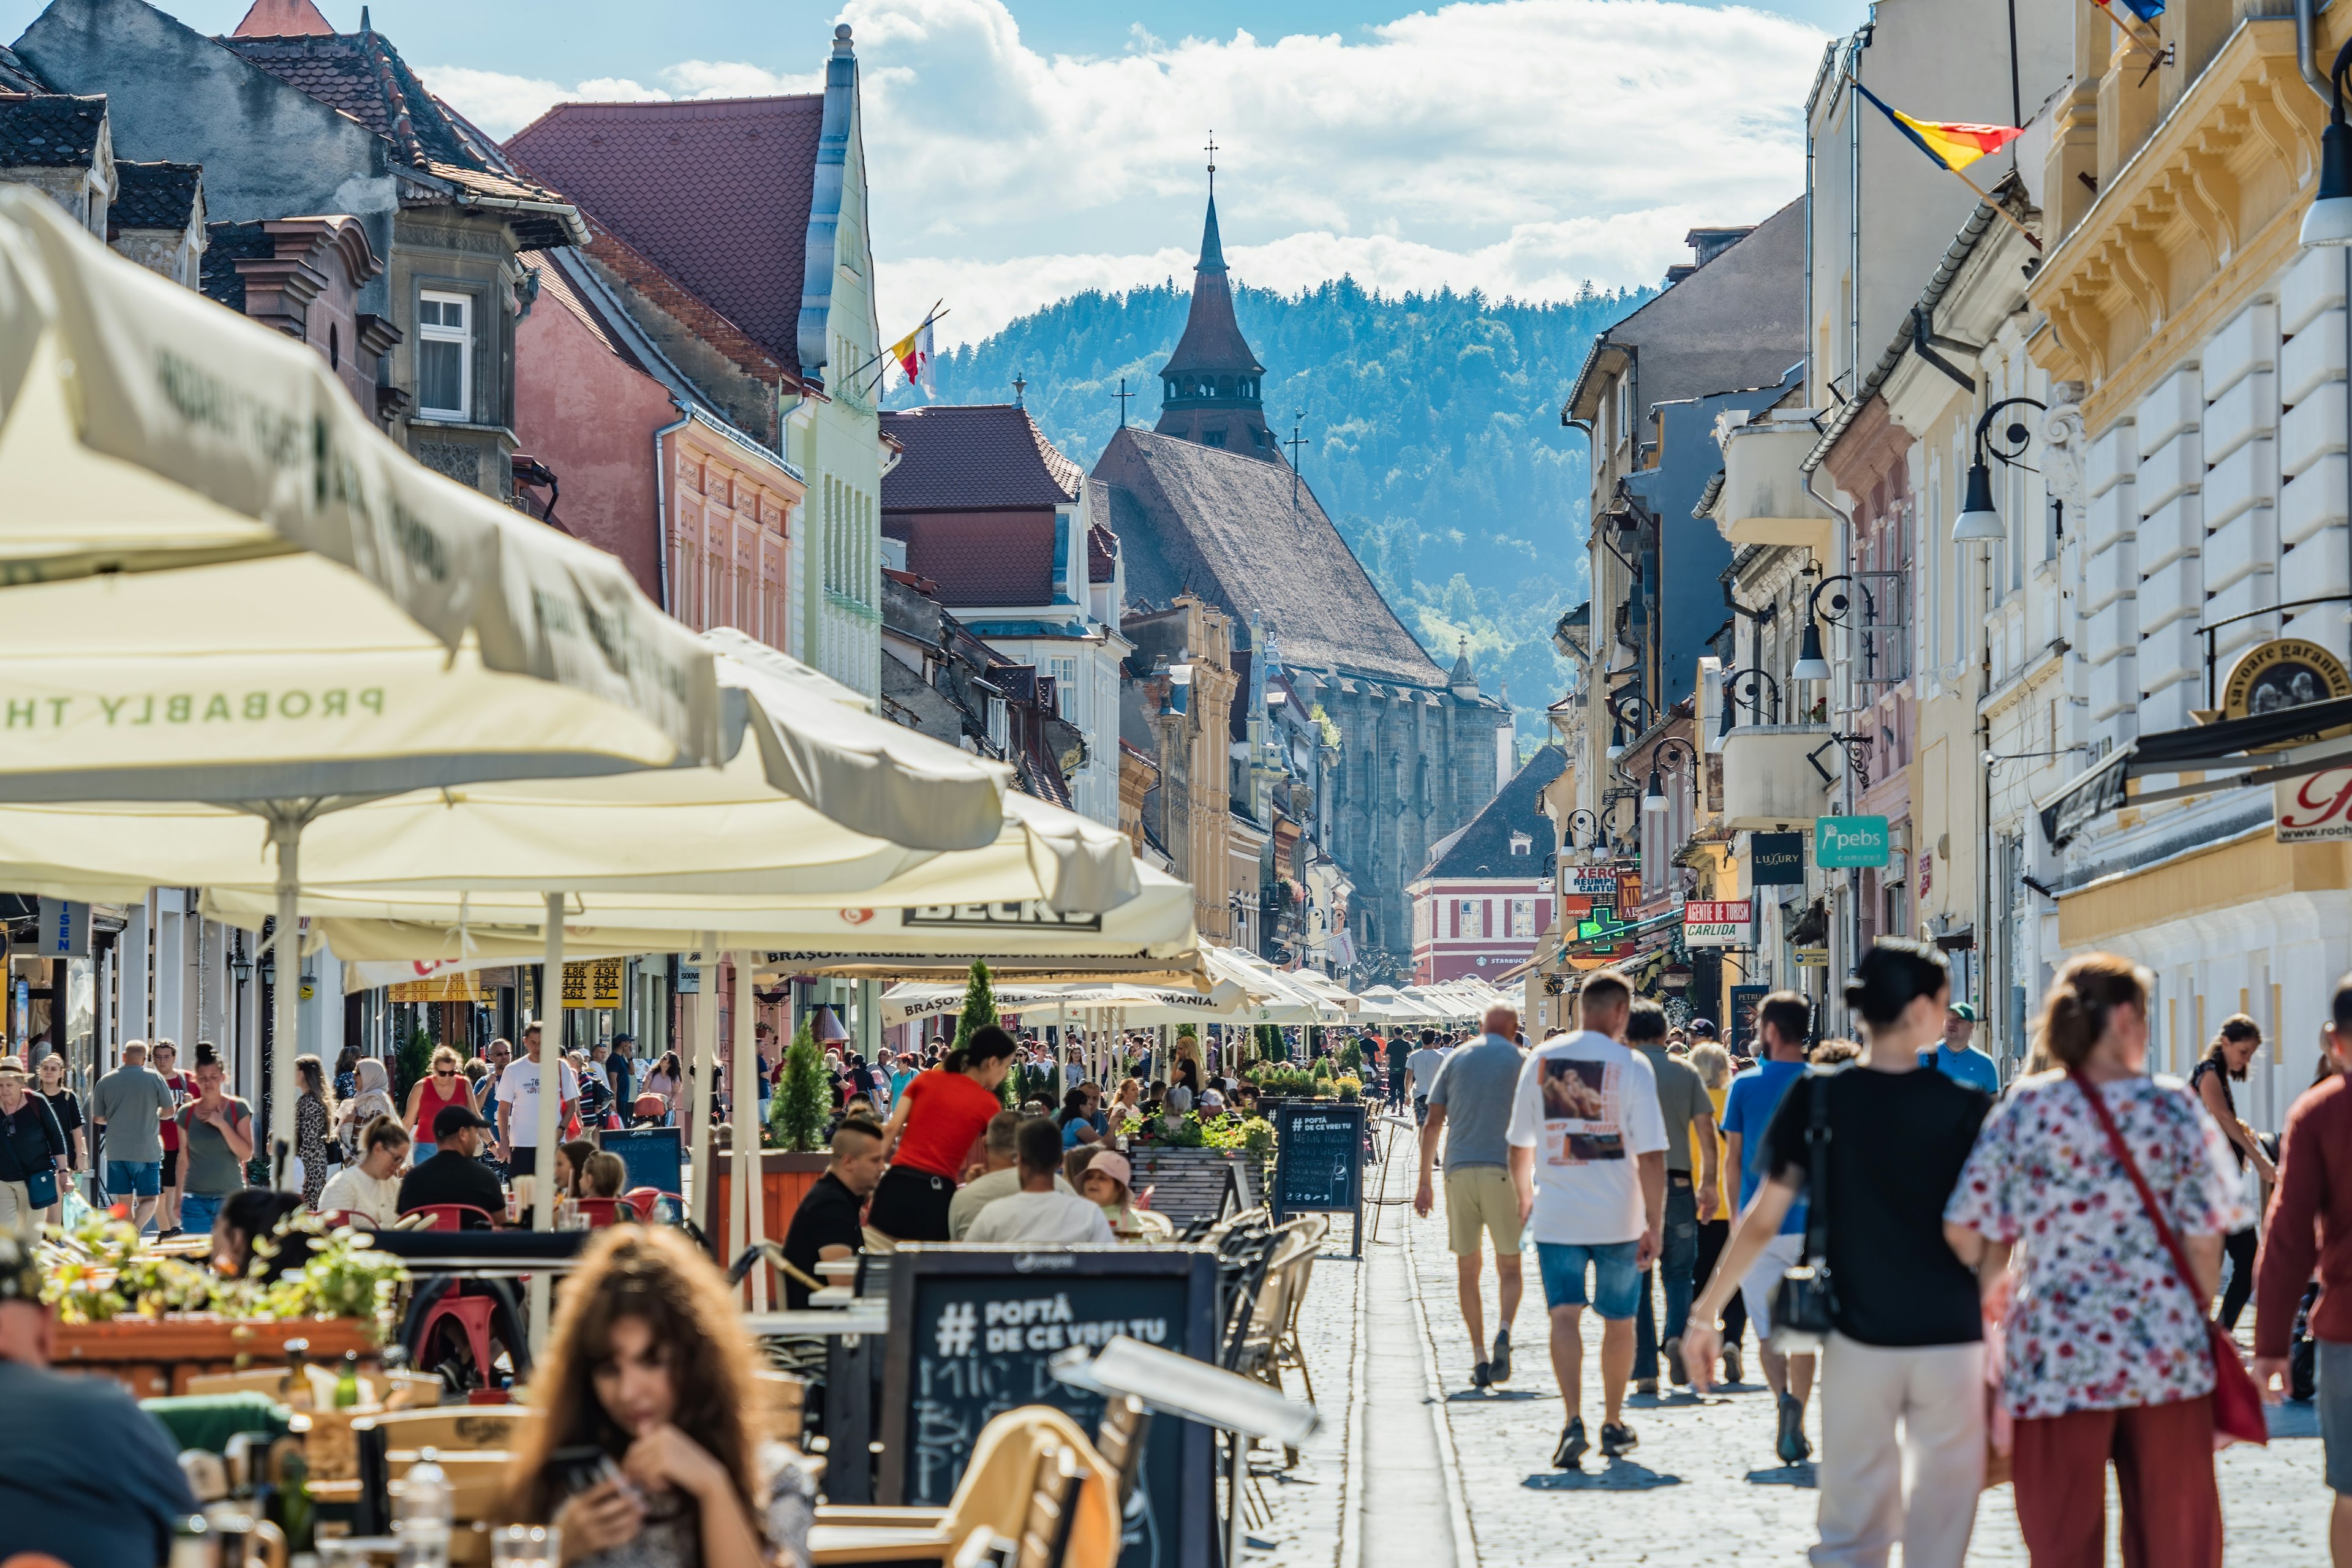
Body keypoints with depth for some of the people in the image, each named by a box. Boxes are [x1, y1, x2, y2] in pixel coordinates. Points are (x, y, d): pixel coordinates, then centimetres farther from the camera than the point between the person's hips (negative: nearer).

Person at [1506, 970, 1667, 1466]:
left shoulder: (1542, 1059, 3)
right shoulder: (1630, 1065, -7)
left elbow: (1519, 1143, 12)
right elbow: (1651, 1154, -11)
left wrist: (1525, 1198, 28)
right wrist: (1655, 1224, -6)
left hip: (1555, 1215, 1)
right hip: (1618, 1219, -1)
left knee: (1565, 1314, -3)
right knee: (1618, 1321, 14)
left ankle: (1574, 1421, -21)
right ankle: (1613, 1425, 25)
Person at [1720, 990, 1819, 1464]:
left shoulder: (1745, 1085, -2)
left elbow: (1733, 1158, 2)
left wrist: (1739, 1215, 13)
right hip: (1811, 1224, 1)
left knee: (1768, 1329, 4)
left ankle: (1784, 1398, -22)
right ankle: (1797, 1428, 16)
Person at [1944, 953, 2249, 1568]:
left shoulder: (2025, 1108, -3)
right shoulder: (2174, 1108, -3)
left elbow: (1966, 1231, -4)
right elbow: (2204, 1240, -3)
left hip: (2058, 1355, 0)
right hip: (2168, 1353, 0)